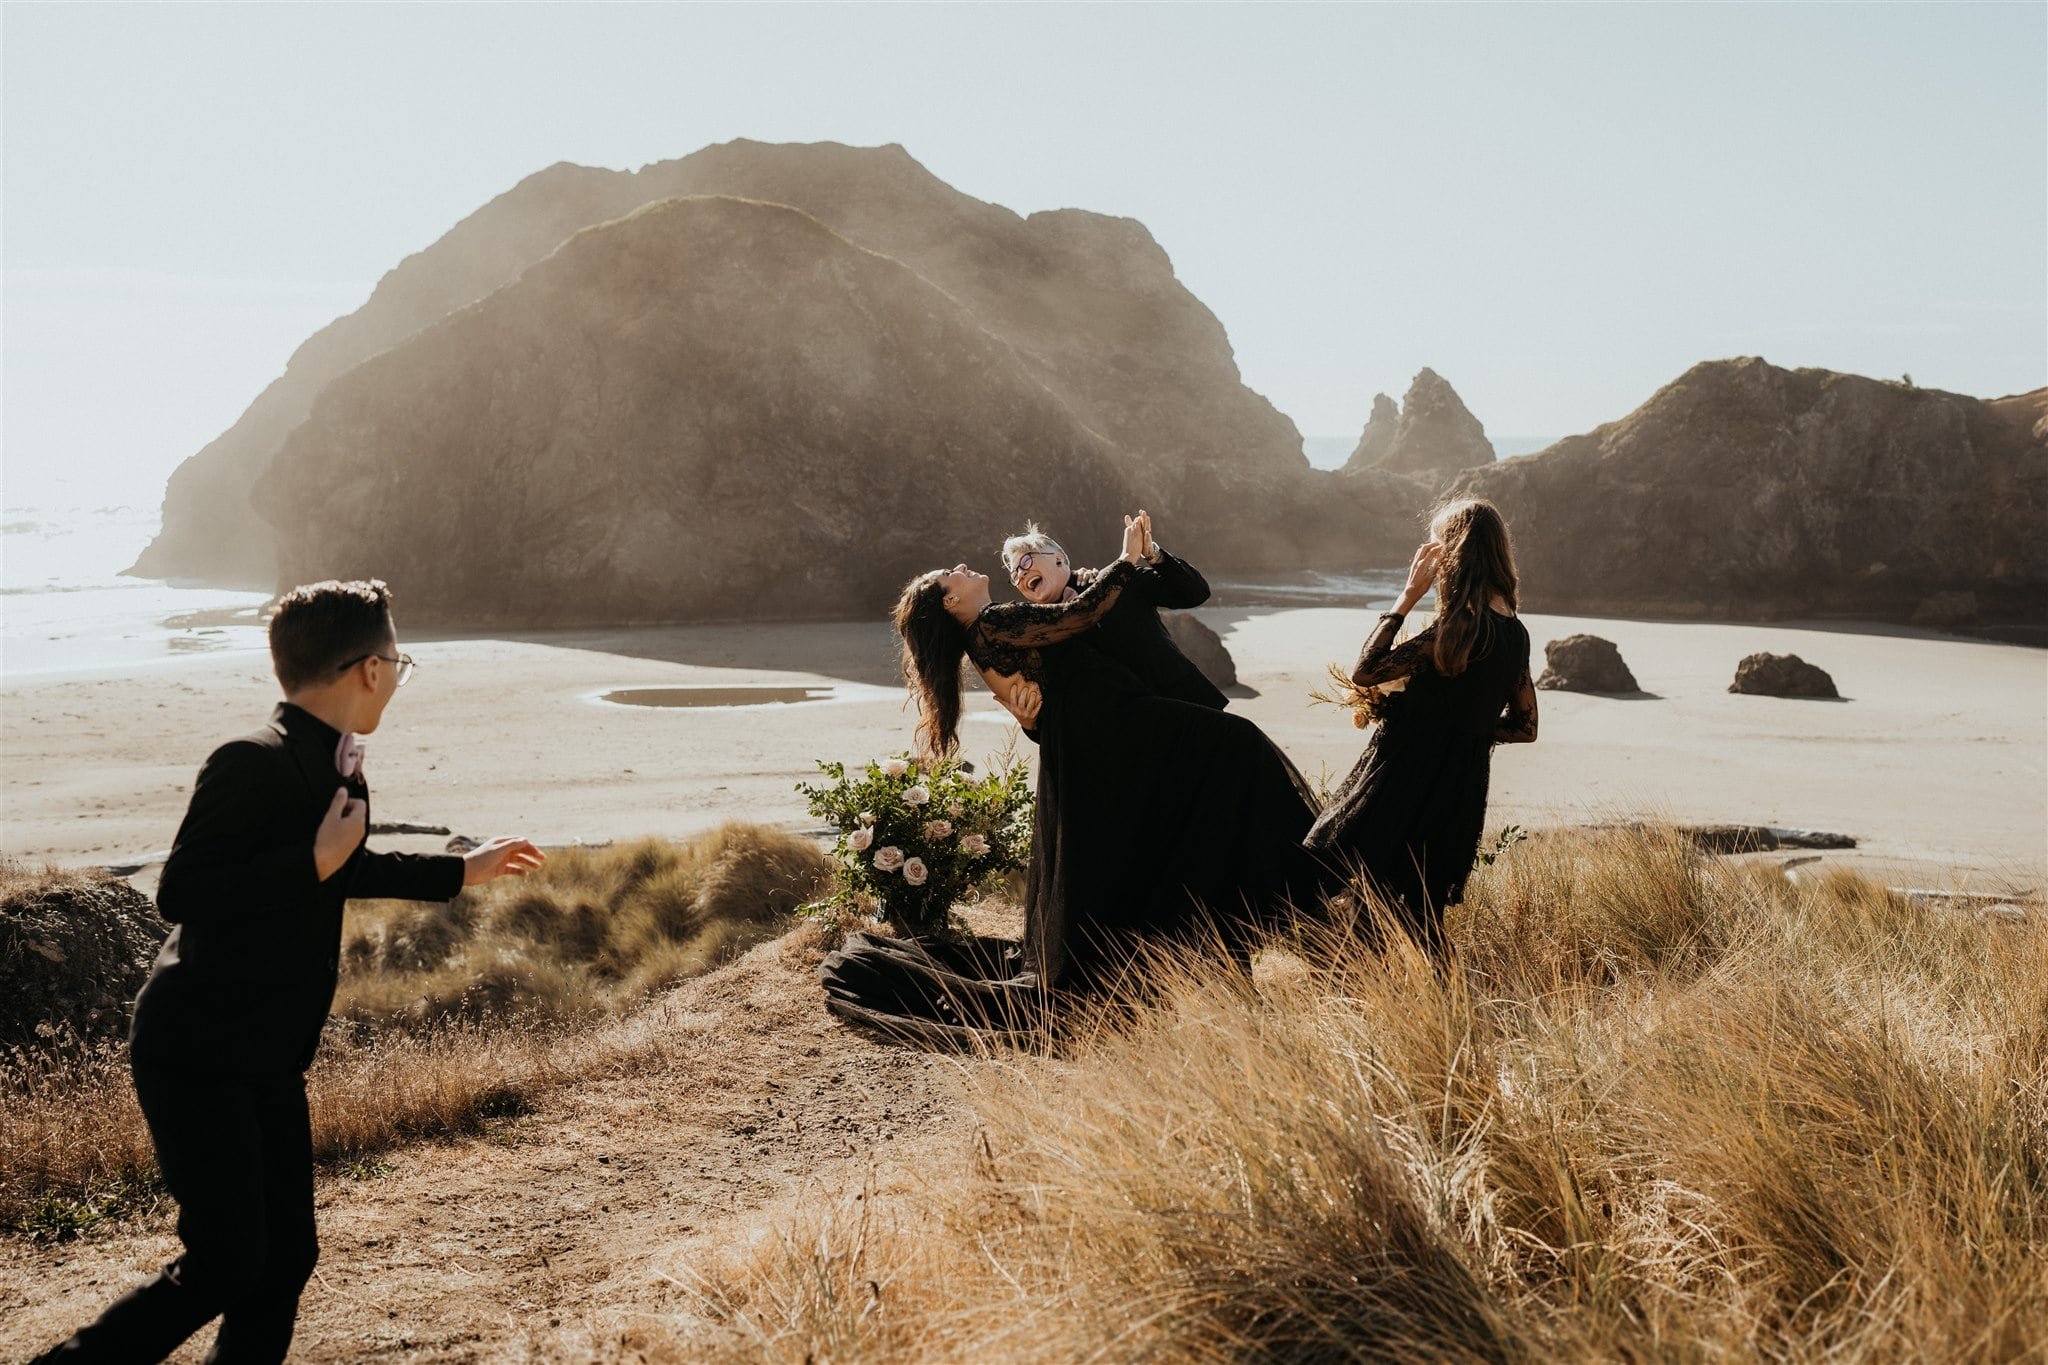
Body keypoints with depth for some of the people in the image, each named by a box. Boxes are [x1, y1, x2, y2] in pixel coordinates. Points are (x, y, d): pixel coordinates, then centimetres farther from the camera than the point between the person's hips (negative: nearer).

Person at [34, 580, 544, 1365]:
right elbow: (180, 893, -27)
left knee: (286, 1257, 10)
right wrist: (314, 861, -26)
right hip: (197, 1057, -9)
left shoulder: (335, 767, 9)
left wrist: (459, 872, 35)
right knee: (225, 1267, -10)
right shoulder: (253, 764, -21)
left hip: (269, 1062, 9)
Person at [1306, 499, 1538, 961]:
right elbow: (1524, 726, 16)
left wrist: (1408, 596, -11)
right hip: (1458, 793, 9)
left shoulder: (1460, 628, -19)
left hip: (1412, 789, -9)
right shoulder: (1515, 632, 8)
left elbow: (1364, 672, -17)